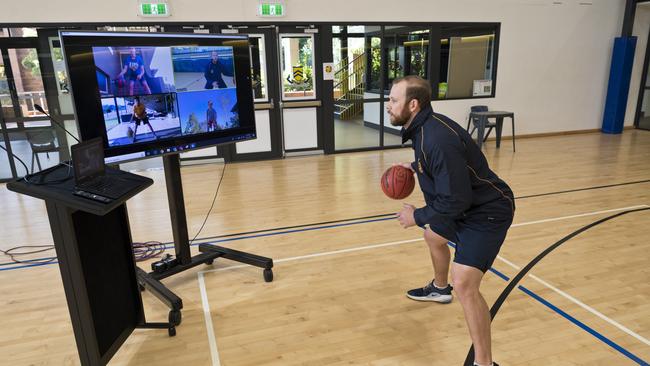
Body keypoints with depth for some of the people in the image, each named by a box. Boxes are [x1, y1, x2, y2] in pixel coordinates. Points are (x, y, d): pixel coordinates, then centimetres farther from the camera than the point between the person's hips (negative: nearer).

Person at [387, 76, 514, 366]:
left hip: (488, 210, -11)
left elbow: (455, 201, -31)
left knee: (464, 283, -21)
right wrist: (414, 167, 10)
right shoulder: (423, 127, -2)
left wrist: (417, 216, -18)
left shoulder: (436, 140, -33)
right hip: (465, 203, 11)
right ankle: (439, 289, 59)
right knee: (433, 236, 31)